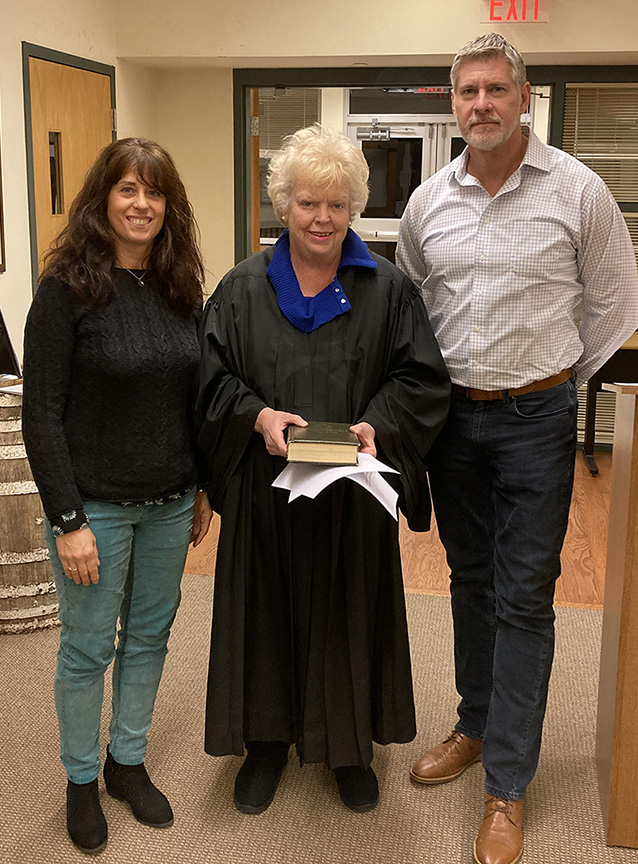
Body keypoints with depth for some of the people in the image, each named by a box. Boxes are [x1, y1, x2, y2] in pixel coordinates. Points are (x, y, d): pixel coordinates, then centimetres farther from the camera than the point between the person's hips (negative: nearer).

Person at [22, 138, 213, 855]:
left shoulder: (180, 289, 4)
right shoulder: (67, 290, -12)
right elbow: (41, 415, -13)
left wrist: (202, 488, 10)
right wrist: (67, 521, -16)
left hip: (169, 504, 5)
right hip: (96, 505, -5)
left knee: (149, 636, 16)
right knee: (88, 649, 9)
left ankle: (127, 761, 36)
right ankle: (80, 780, 30)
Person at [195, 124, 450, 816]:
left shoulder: (387, 289, 1)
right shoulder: (242, 289, 2)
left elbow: (421, 378, -1)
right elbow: (213, 377, 1)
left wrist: (376, 425, -19)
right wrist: (258, 415, -18)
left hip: (353, 494, 0)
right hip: (265, 492, 1)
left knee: (348, 614, 10)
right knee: (269, 611, 10)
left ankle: (350, 745, 29)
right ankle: (267, 739, 30)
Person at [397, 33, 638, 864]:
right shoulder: (427, 202, 3)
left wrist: (558, 384, 5)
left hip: (536, 418, -4)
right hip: (453, 415, 4)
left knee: (524, 598, 0)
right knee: (471, 582, 16)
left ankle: (507, 787, 11)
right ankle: (477, 725, 35)